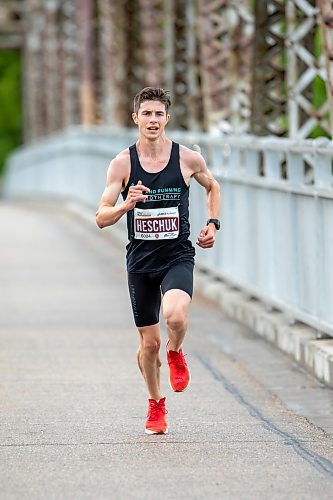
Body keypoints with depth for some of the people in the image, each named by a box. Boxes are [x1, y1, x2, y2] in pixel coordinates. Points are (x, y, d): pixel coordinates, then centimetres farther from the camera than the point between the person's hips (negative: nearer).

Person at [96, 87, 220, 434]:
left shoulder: (188, 159, -2)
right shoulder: (122, 163, -4)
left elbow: (212, 187, 20)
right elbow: (101, 218, -6)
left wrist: (213, 223, 6)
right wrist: (126, 204, -26)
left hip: (178, 257, -1)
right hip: (140, 260, 1)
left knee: (176, 316, -30)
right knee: (149, 342, 7)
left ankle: (175, 354, 6)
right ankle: (155, 404, 32)